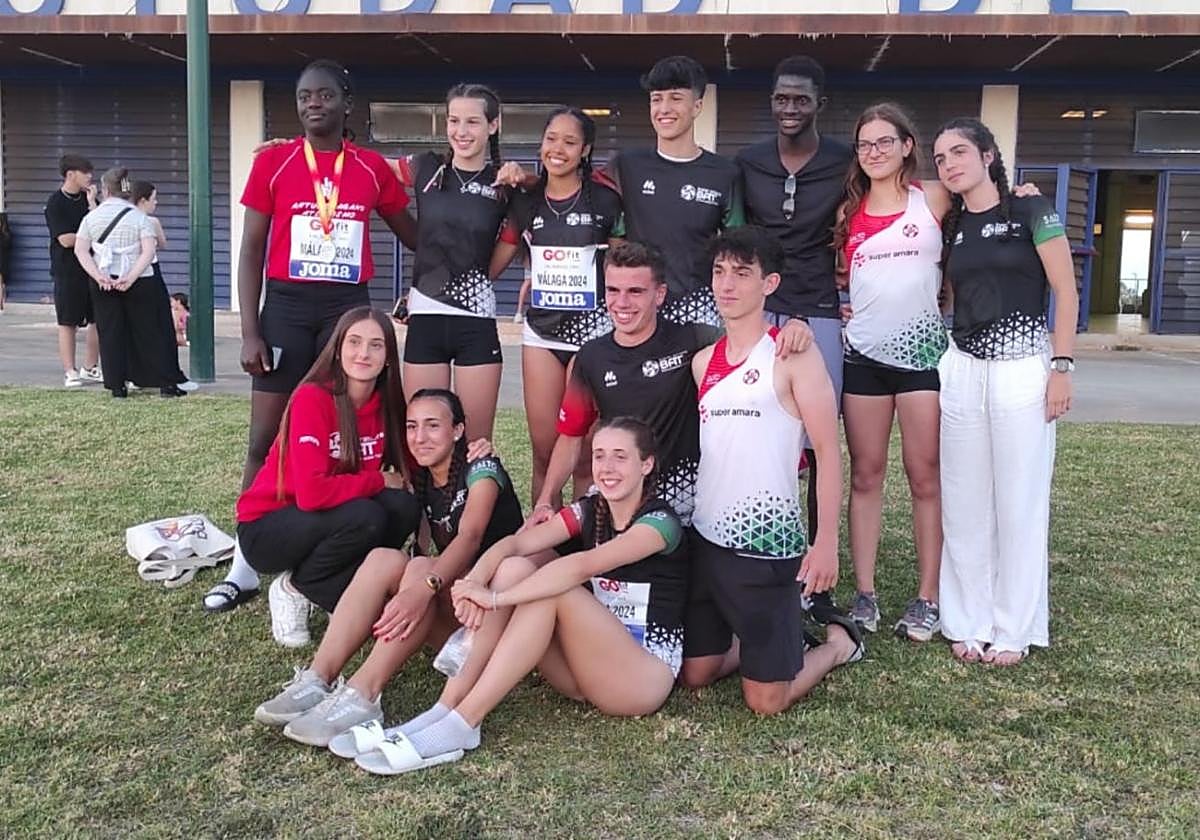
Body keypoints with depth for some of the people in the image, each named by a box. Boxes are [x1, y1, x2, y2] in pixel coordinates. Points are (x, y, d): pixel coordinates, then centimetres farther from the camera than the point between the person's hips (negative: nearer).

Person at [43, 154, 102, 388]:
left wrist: (92, 203, -9)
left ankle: (90, 368, 19)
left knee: (97, 320, 8)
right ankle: (70, 372, 6)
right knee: (68, 323, 1)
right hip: (67, 271, -6)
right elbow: (66, 240, -15)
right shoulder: (55, 203, -8)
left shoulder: (88, 198, 9)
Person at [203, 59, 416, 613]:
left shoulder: (373, 169, 5)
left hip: (349, 307, 1)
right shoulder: (272, 162, 2)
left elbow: (413, 236, 19)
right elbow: (251, 252, 2)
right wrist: (249, 332, -5)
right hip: (287, 305, -1)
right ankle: (246, 565, 9)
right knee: (265, 438, 1)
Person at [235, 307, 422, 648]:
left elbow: (402, 474, -1)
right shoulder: (313, 398, -23)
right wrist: (379, 481, -18)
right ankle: (293, 587, -4)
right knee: (365, 517, -31)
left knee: (404, 507, -21)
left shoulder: (387, 406, -4)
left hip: (331, 522, 5)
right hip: (266, 529, -5)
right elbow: (311, 492, -32)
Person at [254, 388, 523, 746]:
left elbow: (470, 536, -27)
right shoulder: (421, 480, 12)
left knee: (420, 568, -32)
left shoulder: (480, 469, -9)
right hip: (447, 604, 6)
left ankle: (361, 697, -42)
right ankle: (318, 679, -28)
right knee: (384, 558, -20)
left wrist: (425, 586, -45)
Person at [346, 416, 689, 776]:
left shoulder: (659, 521, -12)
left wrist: (495, 598, -33)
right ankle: (445, 709, -20)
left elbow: (582, 566, -29)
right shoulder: (587, 512, 7)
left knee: (553, 589, -28)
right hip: (589, 668, 6)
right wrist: (474, 582, -30)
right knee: (514, 569, -15)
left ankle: (462, 724, -29)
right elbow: (514, 543, -10)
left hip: (646, 675, -6)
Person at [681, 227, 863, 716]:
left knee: (766, 701, 0)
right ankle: (772, 629, 37)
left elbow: (828, 452, -10)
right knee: (695, 674, 15)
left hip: (767, 543, -6)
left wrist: (827, 541, -15)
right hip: (705, 537, 6)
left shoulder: (792, 356, -8)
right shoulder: (702, 362, 9)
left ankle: (839, 640, 26)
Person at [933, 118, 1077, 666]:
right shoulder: (950, 227, 13)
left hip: (1022, 367, -4)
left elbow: (1066, 291, -4)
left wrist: (1061, 366, -11)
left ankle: (1013, 630, 13)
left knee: (1019, 502, 1)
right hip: (961, 369, 5)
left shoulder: (1030, 211, -1)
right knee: (965, 502, 6)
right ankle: (969, 624, 18)